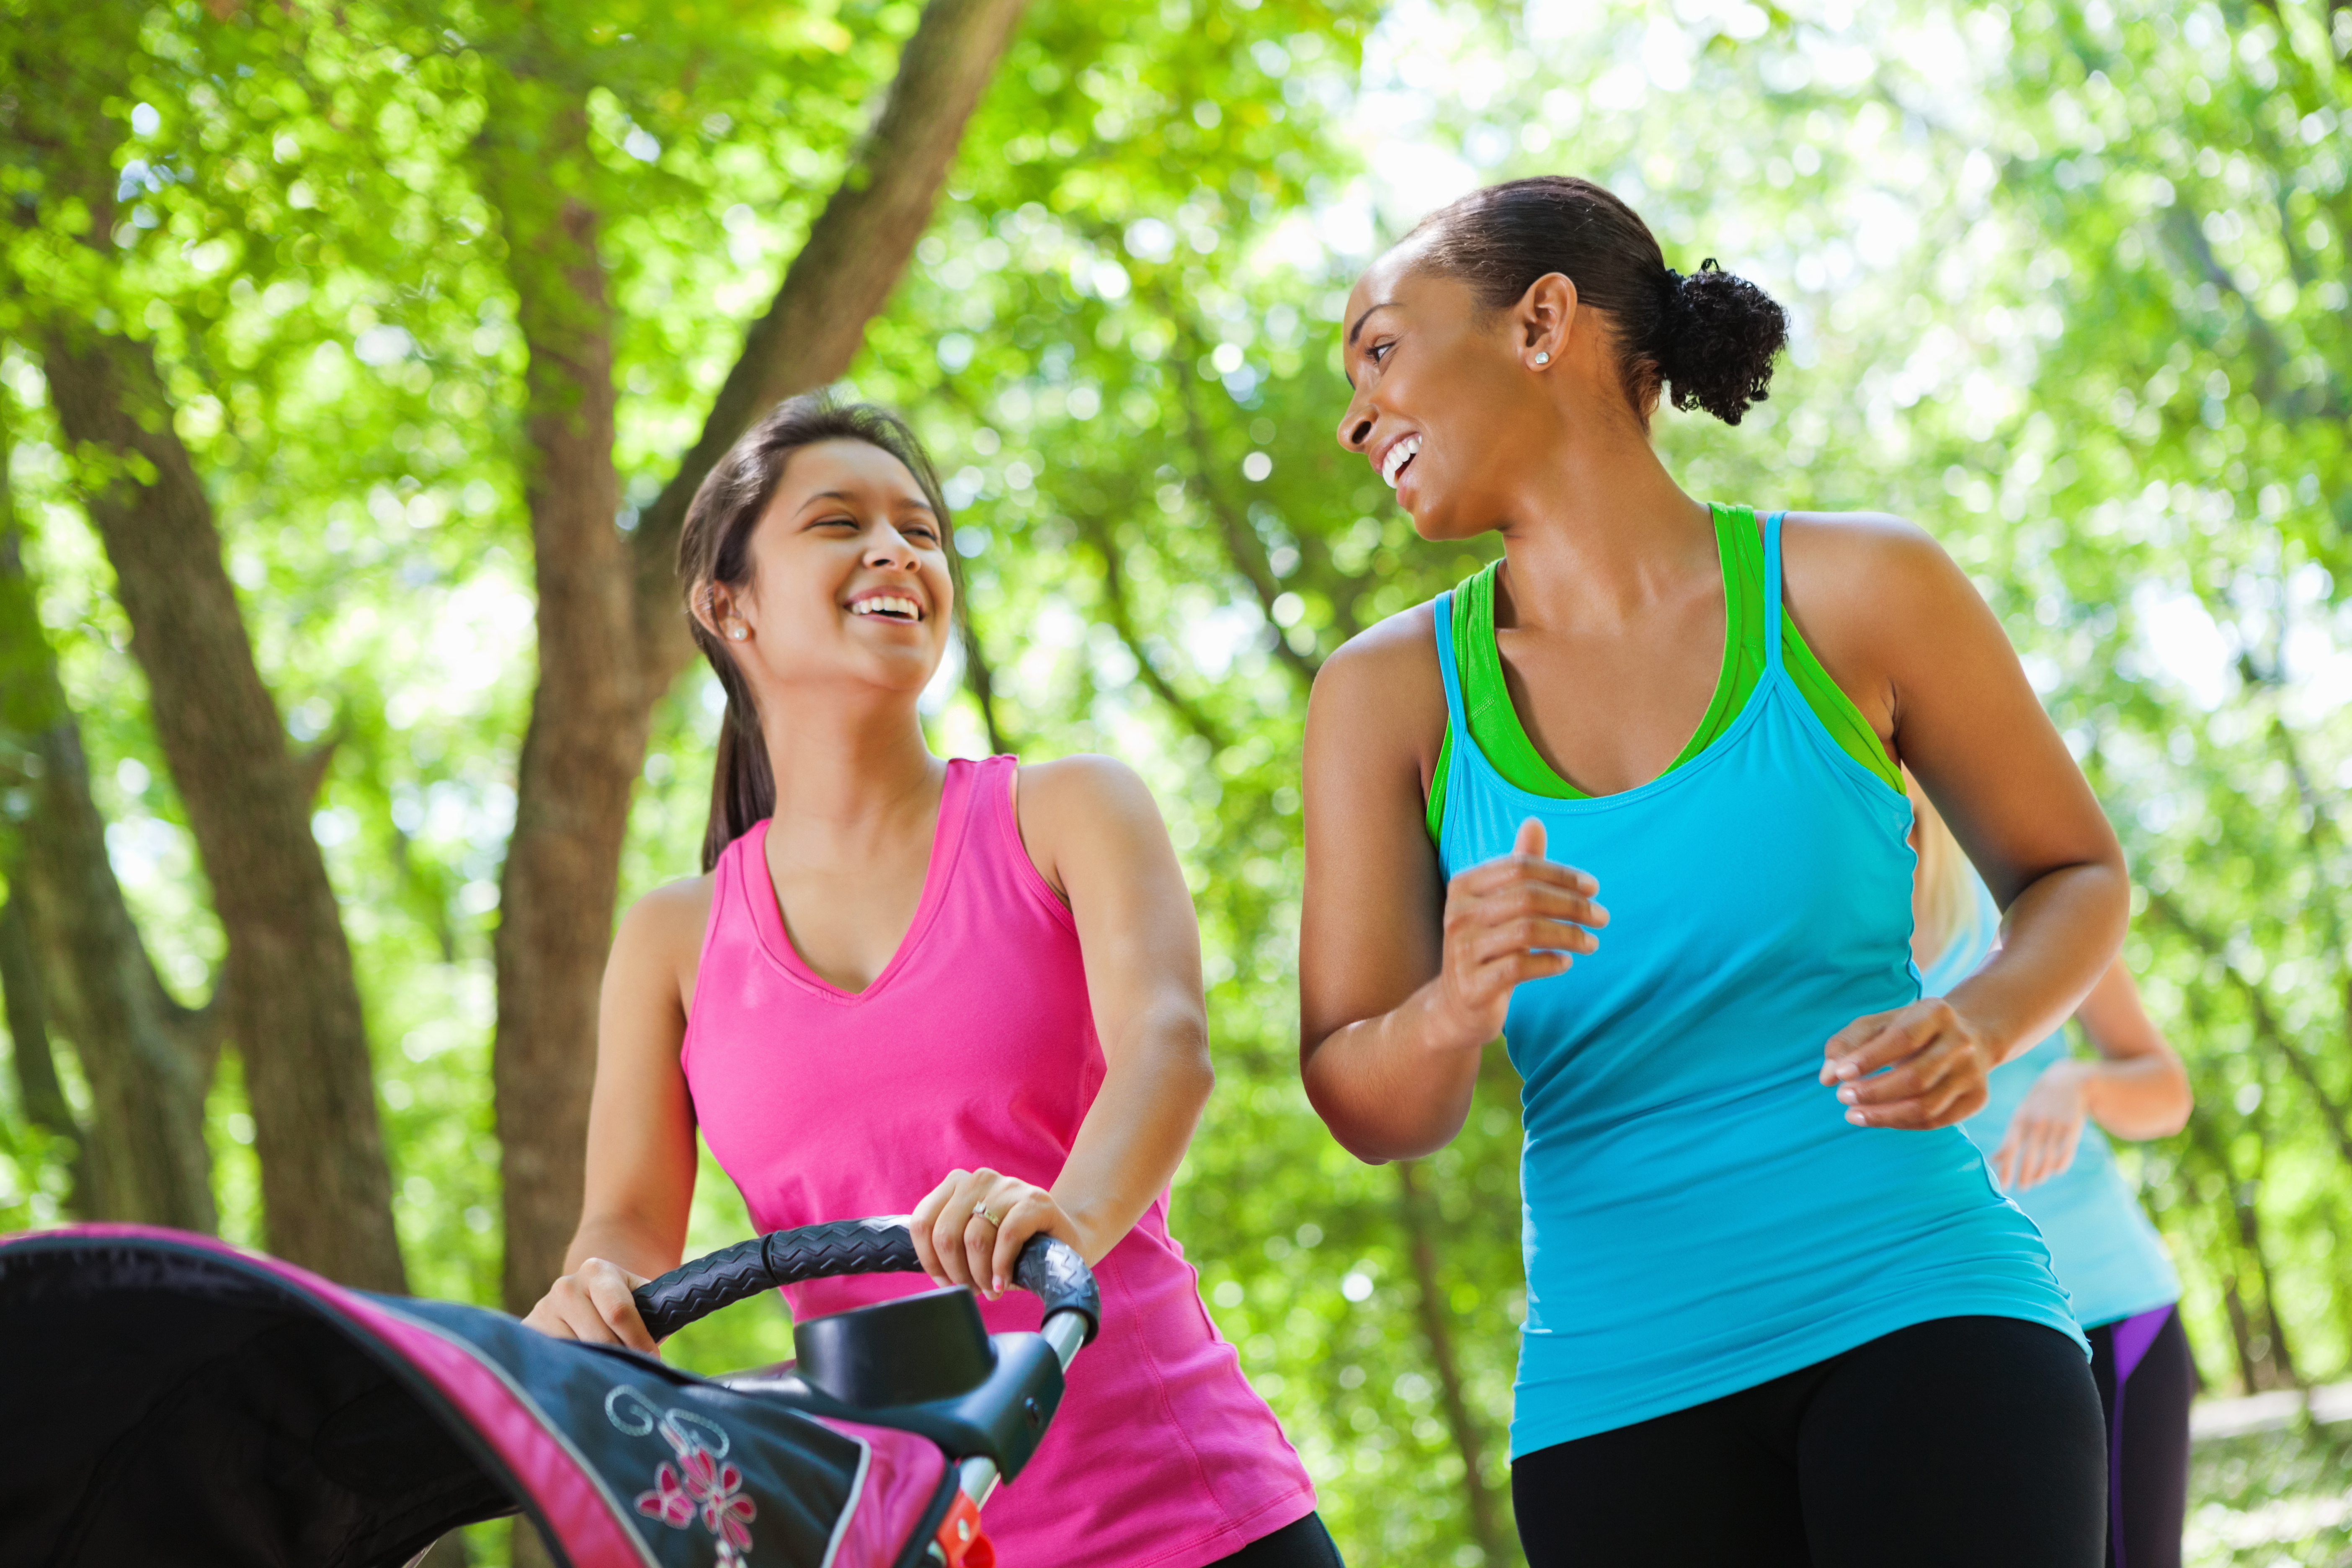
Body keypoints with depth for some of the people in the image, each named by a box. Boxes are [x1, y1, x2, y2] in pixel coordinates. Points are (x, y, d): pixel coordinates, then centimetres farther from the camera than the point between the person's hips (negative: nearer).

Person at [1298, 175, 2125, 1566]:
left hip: (1920, 1308, -2)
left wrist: (1979, 1027, -9)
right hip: (1620, 1386, 2)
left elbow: (2075, 872, 12)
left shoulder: (1854, 590, 0)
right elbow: (1369, 1111, 2)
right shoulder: (1389, 693, 5)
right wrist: (1456, 1010, -21)